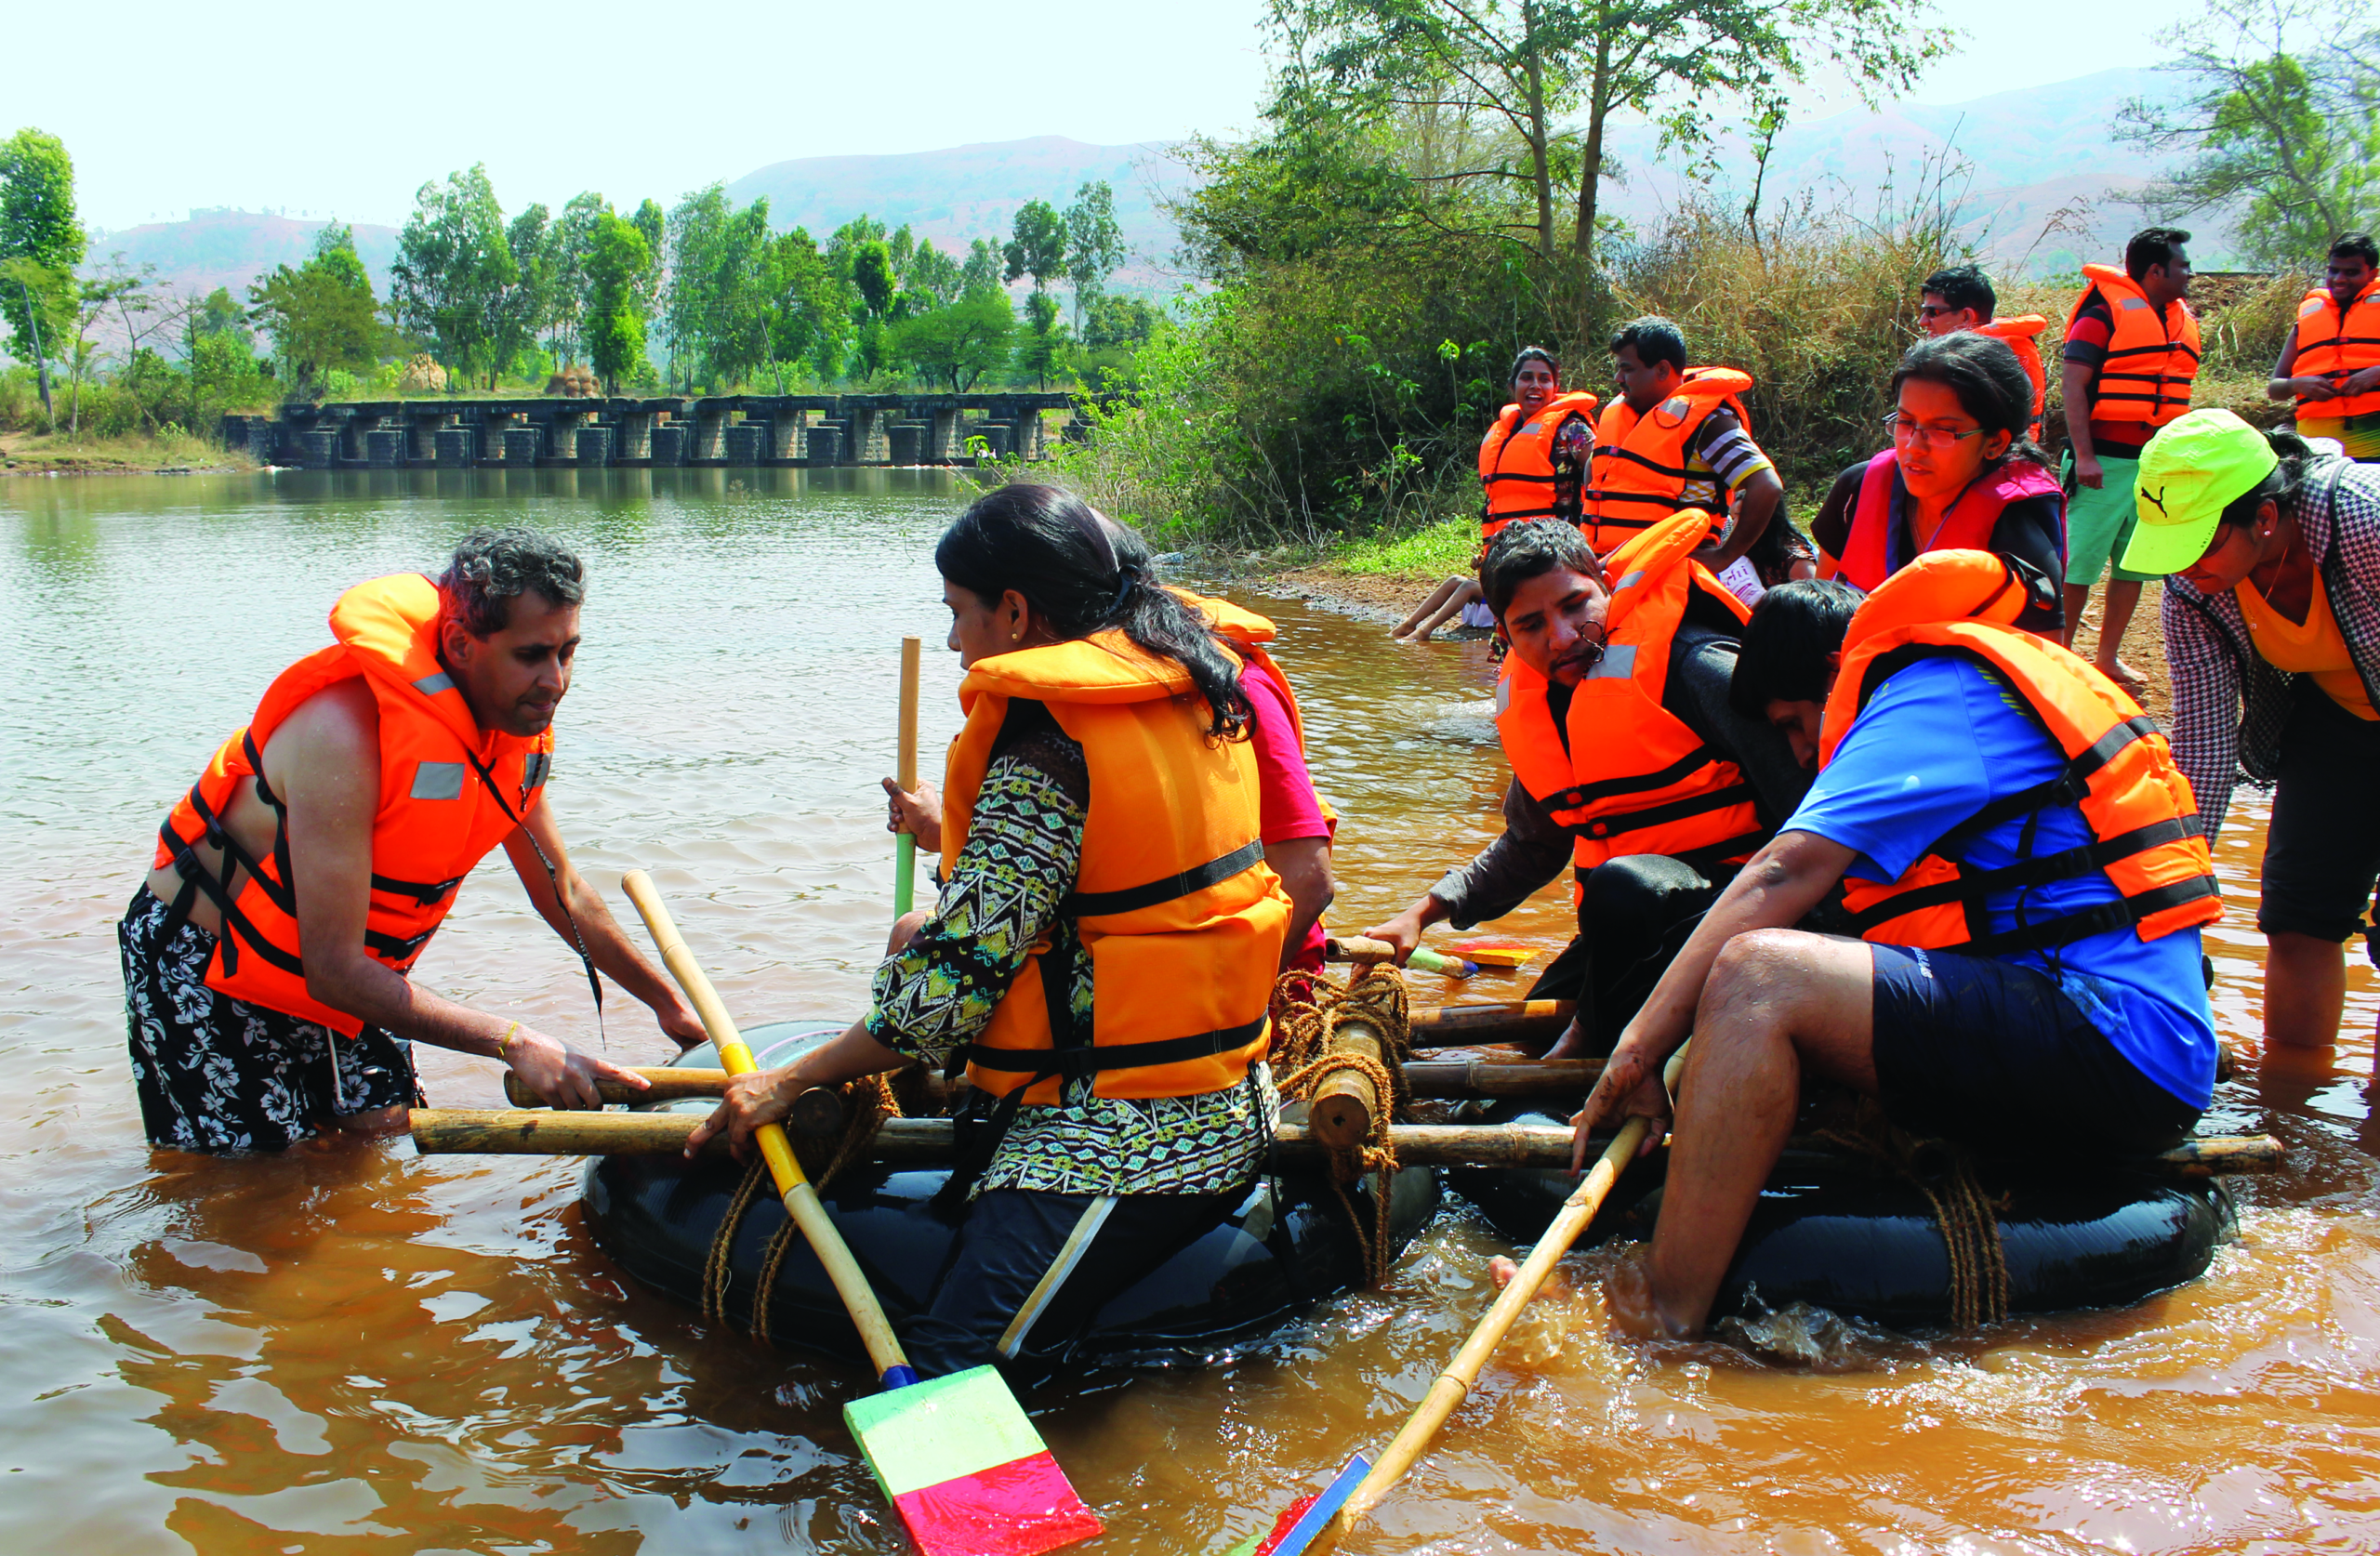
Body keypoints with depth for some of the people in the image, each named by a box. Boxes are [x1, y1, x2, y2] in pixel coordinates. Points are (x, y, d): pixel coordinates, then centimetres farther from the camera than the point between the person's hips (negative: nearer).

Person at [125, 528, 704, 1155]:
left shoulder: (516, 731, -11)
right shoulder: (345, 733, -36)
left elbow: (564, 895, 7)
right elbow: (334, 971, -36)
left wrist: (665, 999, 12)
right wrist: (512, 1041, -38)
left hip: (345, 974, 7)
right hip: (204, 968, -7)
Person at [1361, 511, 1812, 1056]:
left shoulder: (1694, 667, -18)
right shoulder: (1531, 705, 5)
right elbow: (1529, 850, 20)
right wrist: (1422, 913, 9)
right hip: (1638, 915, 7)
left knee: (1623, 884, -34)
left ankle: (1587, 1050, -12)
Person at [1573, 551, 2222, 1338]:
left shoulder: (1935, 689, -5)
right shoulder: (1987, 684, 26)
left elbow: (1785, 872, -16)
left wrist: (1639, 1048, -17)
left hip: (2114, 1044, -11)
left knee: (1758, 976, -23)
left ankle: (1663, 1336, -25)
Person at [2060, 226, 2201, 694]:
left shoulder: (2184, 320, 15)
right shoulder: (2105, 313, -8)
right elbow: (2073, 384, -14)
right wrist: (2083, 456, -21)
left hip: (2159, 466, 7)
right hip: (2105, 461, -7)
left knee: (2134, 566, 10)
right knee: (2079, 564, -5)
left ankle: (2108, 657, 19)